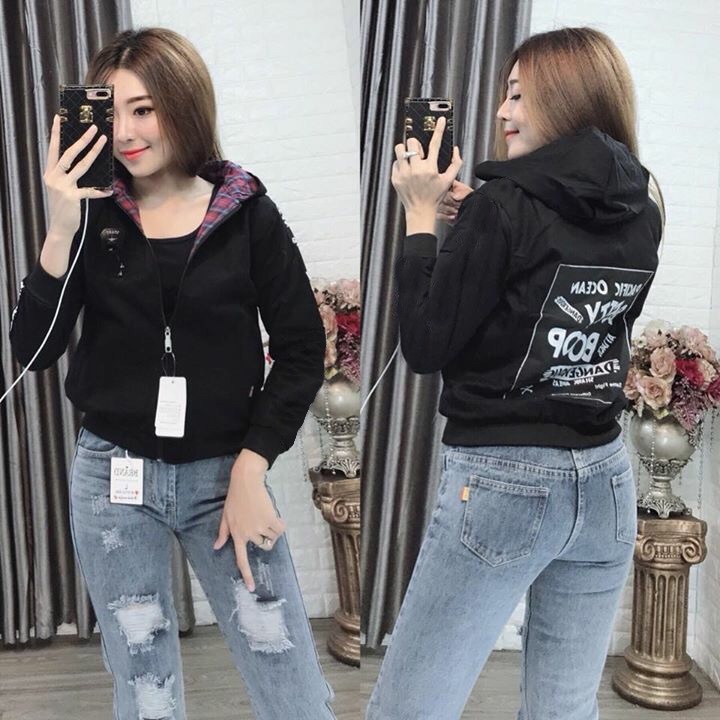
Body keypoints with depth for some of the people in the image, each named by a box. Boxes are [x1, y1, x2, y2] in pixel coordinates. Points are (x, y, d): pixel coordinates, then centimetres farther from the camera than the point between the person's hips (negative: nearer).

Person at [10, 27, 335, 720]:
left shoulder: (247, 214, -4)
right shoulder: (92, 216, -1)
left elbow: (302, 346, -1)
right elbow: (32, 351, -7)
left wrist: (250, 468, -6)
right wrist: (60, 231, -19)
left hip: (224, 472, -1)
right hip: (113, 479, 1)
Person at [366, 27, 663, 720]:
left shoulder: (505, 206, -14)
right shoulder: (641, 216, 6)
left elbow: (425, 346, -10)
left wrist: (422, 216, -1)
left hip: (502, 482, -7)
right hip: (605, 482, 7)